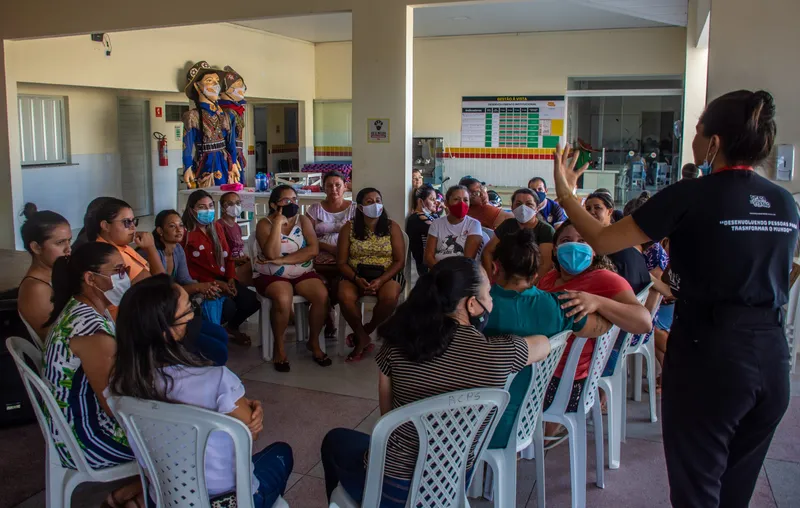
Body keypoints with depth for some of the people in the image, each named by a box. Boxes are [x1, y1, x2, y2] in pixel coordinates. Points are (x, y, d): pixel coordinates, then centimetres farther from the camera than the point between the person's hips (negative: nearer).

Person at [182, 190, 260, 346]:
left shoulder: (217, 227, 14)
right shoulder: (185, 234, -9)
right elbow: (187, 270, -12)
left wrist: (231, 279, -2)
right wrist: (214, 283, -17)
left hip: (223, 280, 7)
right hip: (202, 283, -7)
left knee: (252, 302, -11)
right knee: (228, 307, -29)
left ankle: (232, 327, 19)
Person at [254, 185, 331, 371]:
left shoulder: (303, 220, 3)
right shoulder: (265, 224, -5)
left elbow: (313, 250, -12)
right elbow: (271, 254, -22)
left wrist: (282, 260, -19)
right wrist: (278, 223, -21)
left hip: (303, 273, 3)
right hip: (273, 276, -3)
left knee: (322, 295, -25)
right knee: (283, 299, -34)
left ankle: (314, 342, -3)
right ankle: (279, 346, -12)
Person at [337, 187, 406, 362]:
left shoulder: (392, 227, 0)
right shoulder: (349, 228, 2)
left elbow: (400, 261, -3)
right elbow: (342, 262, 0)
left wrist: (380, 280, -19)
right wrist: (357, 279, -19)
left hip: (386, 275, 0)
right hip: (356, 275, 1)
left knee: (390, 297, -34)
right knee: (345, 296, -33)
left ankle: (365, 332, -5)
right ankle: (363, 338, -9)